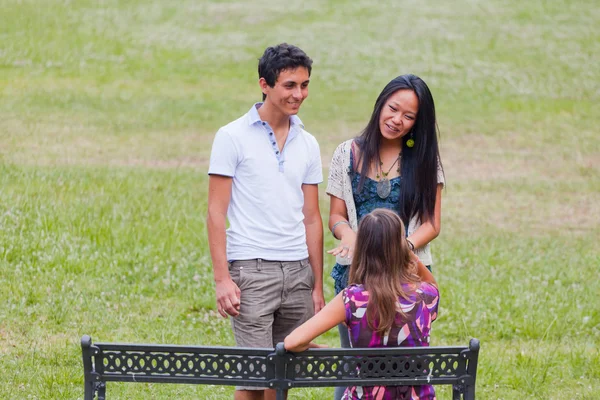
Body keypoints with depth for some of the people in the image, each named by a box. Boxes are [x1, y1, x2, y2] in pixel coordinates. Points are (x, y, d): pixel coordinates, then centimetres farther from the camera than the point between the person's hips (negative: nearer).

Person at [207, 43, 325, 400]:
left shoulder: (308, 145, 12)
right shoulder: (233, 137, -3)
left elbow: (311, 219, 14)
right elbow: (217, 212, -5)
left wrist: (318, 286, 11)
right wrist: (222, 279, -12)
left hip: (298, 272, 5)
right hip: (251, 269, -5)